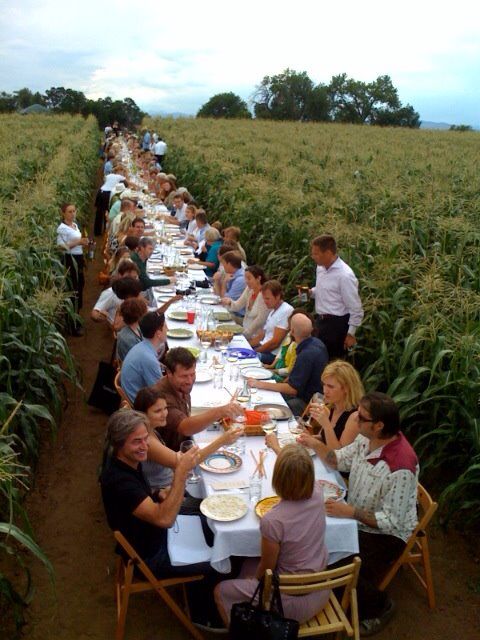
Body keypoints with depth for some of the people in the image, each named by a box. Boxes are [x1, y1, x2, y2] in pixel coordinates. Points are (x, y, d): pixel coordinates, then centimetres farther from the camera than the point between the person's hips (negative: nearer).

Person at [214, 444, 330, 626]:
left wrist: (255, 580, 8)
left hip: (294, 602, -6)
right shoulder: (317, 493, -16)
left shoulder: (272, 521, -31)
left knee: (221, 591, 13)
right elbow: (302, 474, 9)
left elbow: (267, 568, -14)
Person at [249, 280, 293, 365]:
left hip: (273, 354, -9)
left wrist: (254, 351, -12)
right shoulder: (273, 310, 15)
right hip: (264, 348, 9)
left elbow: (275, 342, -18)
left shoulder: (286, 311, -16)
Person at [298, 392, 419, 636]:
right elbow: (339, 460, 6)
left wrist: (349, 511, -28)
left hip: (387, 533, -7)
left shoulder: (400, 468, -33)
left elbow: (390, 521, -25)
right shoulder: (366, 439, -11)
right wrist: (317, 445, -11)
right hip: (356, 516, 7)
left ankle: (379, 606, 14)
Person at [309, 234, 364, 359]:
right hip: (321, 321, 8)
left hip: (336, 324, -8)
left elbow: (356, 309, -18)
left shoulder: (344, 275, -23)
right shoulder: (321, 267, 2)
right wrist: (311, 292, 0)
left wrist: (351, 333, -14)